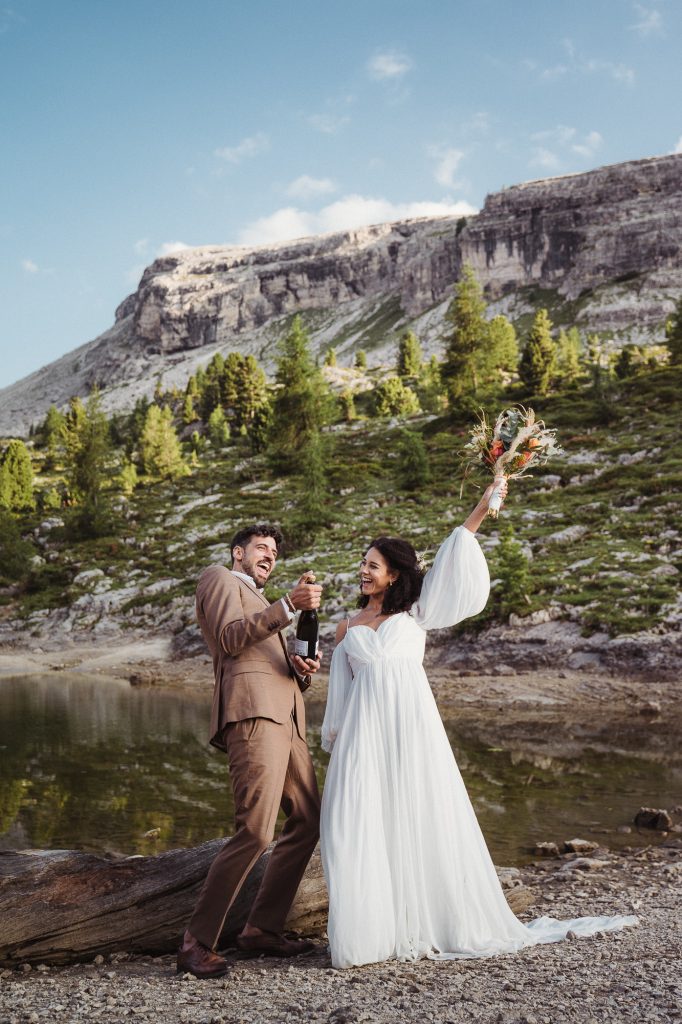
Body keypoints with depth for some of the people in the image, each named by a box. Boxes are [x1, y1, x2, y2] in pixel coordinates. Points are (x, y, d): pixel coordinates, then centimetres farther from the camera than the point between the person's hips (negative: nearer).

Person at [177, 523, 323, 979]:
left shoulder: (264, 607, 36)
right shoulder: (219, 578, 10)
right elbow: (231, 638, -9)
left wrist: (303, 670, 7)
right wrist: (288, 605, -19)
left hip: (287, 719, 10)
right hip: (252, 713, -10)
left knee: (308, 822, 9)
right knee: (256, 831, -18)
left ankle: (263, 929, 17)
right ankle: (197, 942, -8)